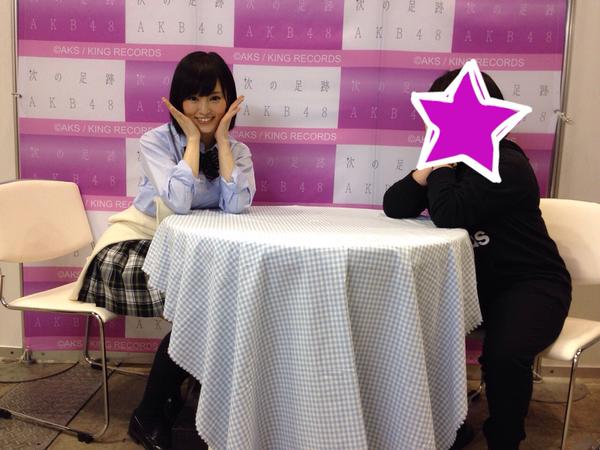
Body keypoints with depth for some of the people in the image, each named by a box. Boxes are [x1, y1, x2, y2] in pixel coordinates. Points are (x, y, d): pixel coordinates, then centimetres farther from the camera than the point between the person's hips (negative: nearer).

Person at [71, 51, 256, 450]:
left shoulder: (237, 149, 4)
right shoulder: (157, 141, -7)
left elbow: (236, 205, -17)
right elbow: (178, 202, -25)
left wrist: (221, 138, -15)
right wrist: (193, 139, -16)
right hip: (136, 244, -4)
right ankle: (151, 415, -7)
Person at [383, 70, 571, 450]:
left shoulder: (507, 165, -18)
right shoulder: (453, 158, 6)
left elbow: (450, 216, -32)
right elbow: (395, 207, -3)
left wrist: (441, 161, -19)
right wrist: (431, 164, -16)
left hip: (531, 284, -7)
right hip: (476, 281, 7)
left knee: (503, 355, -31)